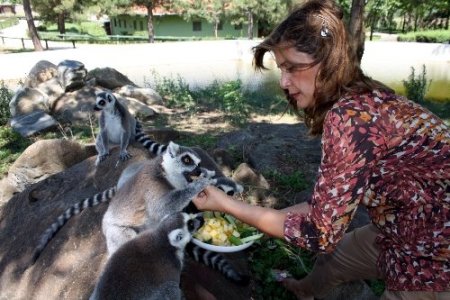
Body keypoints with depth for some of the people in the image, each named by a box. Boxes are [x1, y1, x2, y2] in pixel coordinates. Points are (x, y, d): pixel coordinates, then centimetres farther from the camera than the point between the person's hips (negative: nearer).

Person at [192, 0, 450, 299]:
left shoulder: (350, 116, -28)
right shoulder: (366, 98, -1)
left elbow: (320, 233, -22)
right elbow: (331, 201, 3)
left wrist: (226, 204, -16)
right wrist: (268, 216, 5)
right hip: (406, 231, 8)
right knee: (331, 257, 27)